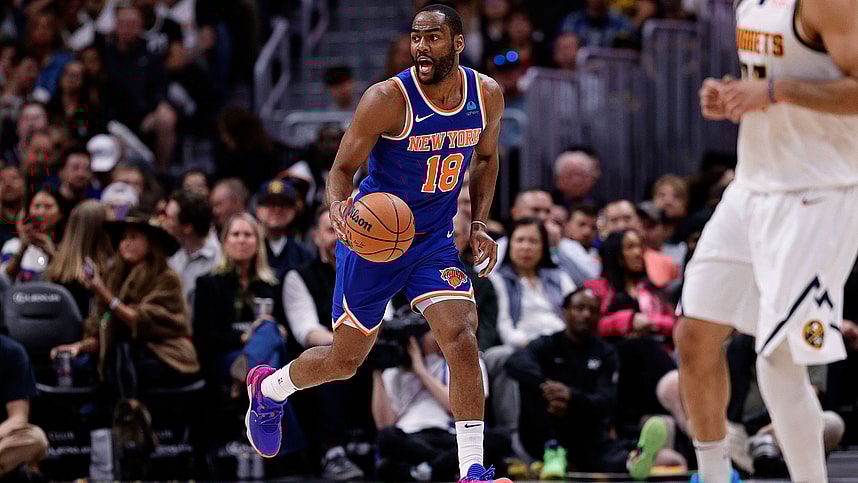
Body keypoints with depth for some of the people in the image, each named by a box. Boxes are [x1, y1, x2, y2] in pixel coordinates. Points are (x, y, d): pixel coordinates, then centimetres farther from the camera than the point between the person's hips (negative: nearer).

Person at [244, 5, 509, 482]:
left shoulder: (487, 95, -7)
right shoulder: (388, 99, -23)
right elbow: (342, 169, -14)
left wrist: (480, 224, 3)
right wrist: (339, 207, -36)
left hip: (435, 241, 3)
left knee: (462, 338, -17)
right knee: (345, 360, 9)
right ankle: (270, 388, 42)